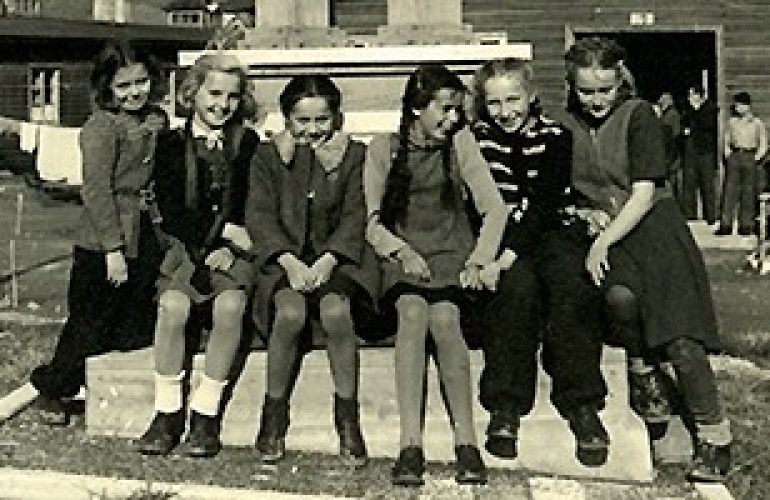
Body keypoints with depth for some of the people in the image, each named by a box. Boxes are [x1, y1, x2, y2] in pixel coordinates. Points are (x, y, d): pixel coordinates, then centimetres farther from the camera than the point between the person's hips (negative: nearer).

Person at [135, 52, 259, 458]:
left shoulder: (248, 144, 10)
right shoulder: (172, 144, 7)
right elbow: (171, 213, -1)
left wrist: (230, 248, -12)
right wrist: (223, 231, -12)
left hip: (234, 251, 0)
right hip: (187, 247, 0)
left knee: (230, 305, -31)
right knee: (172, 304, -29)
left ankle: (206, 415, -20)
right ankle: (167, 412, -16)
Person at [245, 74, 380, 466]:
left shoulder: (354, 154, 9)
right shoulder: (267, 156, 10)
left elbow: (355, 216, 1)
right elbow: (259, 216, 1)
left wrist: (326, 261, -17)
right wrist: (290, 261, -17)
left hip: (337, 255, 0)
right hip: (284, 257, 0)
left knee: (337, 311, -32)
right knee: (291, 313, -31)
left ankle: (347, 416, -16)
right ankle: (274, 415, -12)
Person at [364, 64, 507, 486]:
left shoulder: (460, 142, 7)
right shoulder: (382, 149, 6)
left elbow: (494, 208, 4)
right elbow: (373, 223, 4)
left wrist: (477, 261, -10)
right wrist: (401, 250, -15)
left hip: (451, 255, 0)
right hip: (401, 258, 0)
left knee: (444, 316, -32)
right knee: (412, 312, -33)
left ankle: (466, 443, -32)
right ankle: (410, 445, -37)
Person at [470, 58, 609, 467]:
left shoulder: (555, 137, -2)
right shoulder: (478, 137, 4)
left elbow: (544, 203, -15)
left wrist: (507, 255, -28)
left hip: (553, 230, 0)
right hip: (500, 235, 0)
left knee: (573, 283, -31)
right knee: (518, 285, -32)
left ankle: (583, 405, -22)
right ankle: (505, 406, -25)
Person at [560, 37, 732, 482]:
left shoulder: (639, 116, -5)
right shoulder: (566, 127, 7)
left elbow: (644, 193, -11)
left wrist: (603, 242, -18)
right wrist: (588, 213, -5)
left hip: (654, 225, -2)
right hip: (603, 231, 3)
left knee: (680, 340, -15)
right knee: (620, 295, -31)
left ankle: (714, 435, -5)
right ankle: (641, 371, -2)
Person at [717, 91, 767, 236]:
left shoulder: (757, 123, 4)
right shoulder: (732, 122, 10)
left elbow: (763, 145, 5)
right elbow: (726, 140, 17)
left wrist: (756, 158, -6)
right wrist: (727, 153, 2)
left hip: (750, 157, -1)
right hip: (734, 157, 2)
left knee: (748, 193, 0)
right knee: (729, 191, -4)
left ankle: (746, 226, 5)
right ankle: (726, 225, -4)